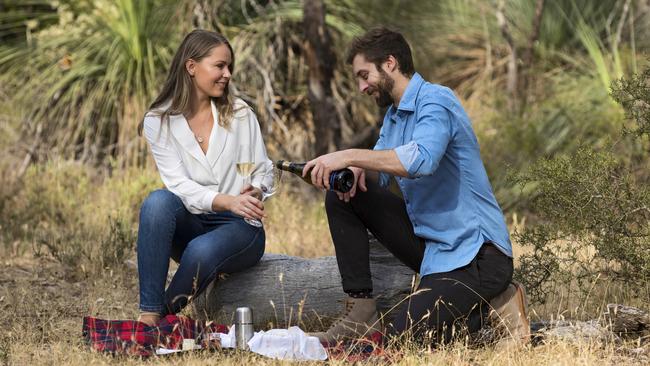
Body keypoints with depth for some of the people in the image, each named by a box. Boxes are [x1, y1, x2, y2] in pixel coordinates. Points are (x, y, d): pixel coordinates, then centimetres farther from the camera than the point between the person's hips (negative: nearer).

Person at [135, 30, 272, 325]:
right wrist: (227, 201, -29)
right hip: (191, 224, 1)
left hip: (239, 227, -1)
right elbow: (179, 185, -11)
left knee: (202, 252, -36)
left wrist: (254, 193, -18)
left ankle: (165, 317, -12)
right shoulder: (159, 122, 0)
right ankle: (149, 314, -33)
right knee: (158, 201, -34)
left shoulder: (241, 115, 6)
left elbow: (263, 172, 8)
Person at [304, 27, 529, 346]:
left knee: (401, 338, -20)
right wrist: (355, 169, -12)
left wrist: (349, 156, -32)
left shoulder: (435, 101, -15)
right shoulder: (393, 115, 16)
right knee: (341, 196, 0)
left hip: (474, 252, -9)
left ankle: (494, 303, 2)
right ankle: (360, 310, -2)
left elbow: (421, 159, -34)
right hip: (429, 241, 9)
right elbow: (381, 174, 12)